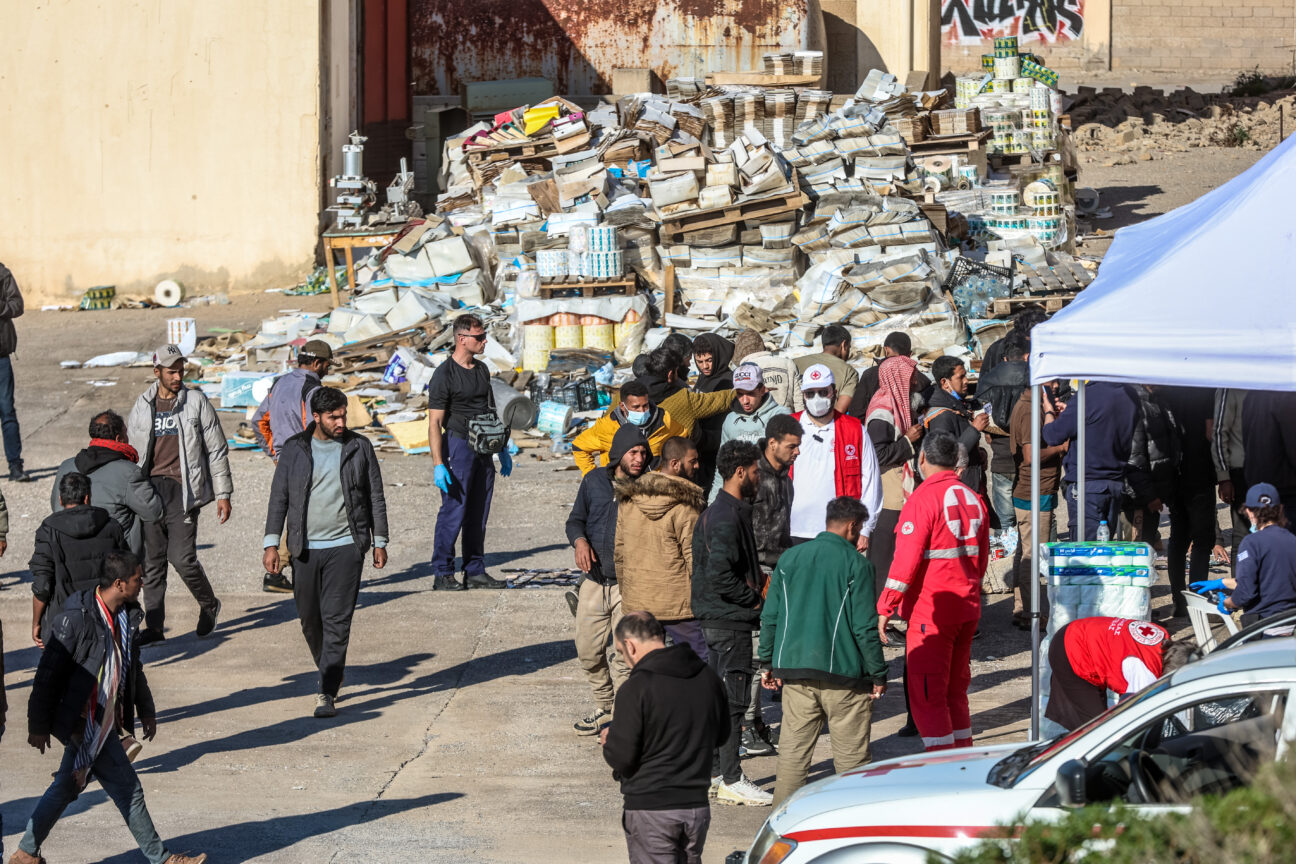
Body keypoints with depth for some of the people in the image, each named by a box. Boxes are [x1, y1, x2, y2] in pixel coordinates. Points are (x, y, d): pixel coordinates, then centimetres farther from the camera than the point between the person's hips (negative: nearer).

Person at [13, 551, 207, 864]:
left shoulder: (127, 616, 6)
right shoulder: (76, 618, -20)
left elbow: (133, 666, 22)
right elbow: (49, 672, -16)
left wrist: (145, 709, 24)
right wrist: (39, 725, -14)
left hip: (106, 720, 8)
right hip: (86, 723, -8)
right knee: (127, 789, -2)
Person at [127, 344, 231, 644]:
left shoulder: (196, 401, 0)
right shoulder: (142, 407, 10)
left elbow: (217, 450, 2)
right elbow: (131, 452, 17)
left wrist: (223, 494, -1)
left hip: (182, 489, -4)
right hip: (150, 487, 4)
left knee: (182, 558, -10)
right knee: (152, 560, 2)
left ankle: (209, 605, 16)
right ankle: (154, 626, 8)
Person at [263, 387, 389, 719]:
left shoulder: (359, 448, 3)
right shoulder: (294, 450, 3)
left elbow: (375, 497, 9)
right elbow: (278, 498, 5)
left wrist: (380, 542, 6)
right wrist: (271, 543, -3)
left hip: (346, 546, -2)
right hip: (306, 548, 2)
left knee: (337, 620, -9)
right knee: (310, 619, 9)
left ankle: (327, 693, -10)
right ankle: (331, 673, 33)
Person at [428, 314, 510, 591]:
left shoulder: (481, 370, 14)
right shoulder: (444, 375, -10)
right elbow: (434, 423, -13)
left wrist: (503, 450, 22)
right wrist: (438, 465, -20)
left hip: (483, 450, 7)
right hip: (458, 446, -7)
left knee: (478, 514, 9)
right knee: (453, 512, -7)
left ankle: (475, 572, 15)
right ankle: (442, 575, -2)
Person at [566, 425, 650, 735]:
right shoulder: (594, 481, 4)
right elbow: (575, 519, 13)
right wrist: (579, 541, -9)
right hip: (594, 582, 4)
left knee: (626, 656, -9)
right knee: (588, 651, 11)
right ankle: (604, 705, 33)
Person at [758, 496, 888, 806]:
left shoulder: (790, 558, 9)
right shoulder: (855, 563, -6)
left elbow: (770, 616, 11)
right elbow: (865, 626, -8)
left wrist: (767, 663, 19)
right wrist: (878, 675, -2)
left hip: (794, 668, 4)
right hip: (843, 673, -4)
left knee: (793, 749, 8)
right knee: (851, 753, 4)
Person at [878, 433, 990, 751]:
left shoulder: (924, 498, -13)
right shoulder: (972, 498, 9)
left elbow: (906, 559, -18)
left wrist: (885, 607, -14)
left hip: (931, 612, -7)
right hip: (967, 610, 8)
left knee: (927, 695, -3)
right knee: (955, 691, 18)